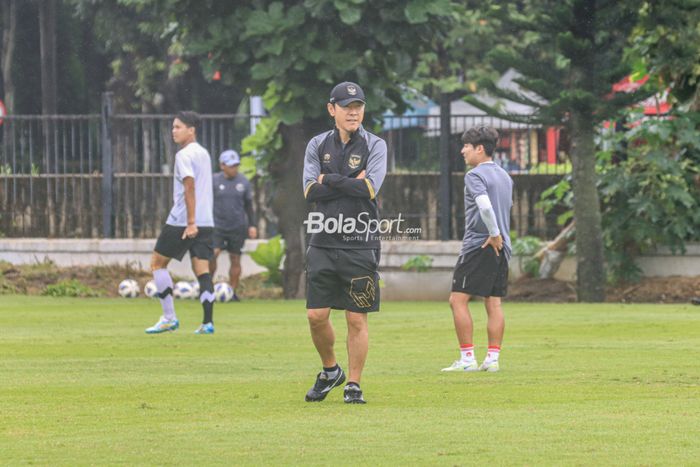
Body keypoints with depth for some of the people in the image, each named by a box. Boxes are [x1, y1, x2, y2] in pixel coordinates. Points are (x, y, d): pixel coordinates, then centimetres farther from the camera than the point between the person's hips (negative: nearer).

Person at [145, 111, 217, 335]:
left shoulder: (184, 155, -10)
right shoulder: (204, 153, 17)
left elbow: (190, 187, -19)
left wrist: (191, 222, -23)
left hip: (182, 222, -8)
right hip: (206, 222, 8)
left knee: (157, 262, 5)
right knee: (202, 270, 4)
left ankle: (169, 318, 0)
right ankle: (208, 322, -5)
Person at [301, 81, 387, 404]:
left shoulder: (374, 145, 1)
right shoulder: (318, 145, 8)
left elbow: (370, 188, -15)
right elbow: (311, 191, -5)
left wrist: (329, 180, -8)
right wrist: (352, 184, -10)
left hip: (360, 245, -2)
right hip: (323, 244, 2)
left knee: (357, 319, -1)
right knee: (316, 316, 0)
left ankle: (354, 385, 8)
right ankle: (330, 371, 23)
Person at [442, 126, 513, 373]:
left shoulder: (475, 176, -10)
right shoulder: (505, 177, 17)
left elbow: (485, 206, -24)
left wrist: (494, 235, -15)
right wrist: (498, 236, 15)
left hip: (478, 245, -8)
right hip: (501, 249, 8)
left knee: (458, 299, -3)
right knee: (493, 303, 7)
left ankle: (467, 358, -7)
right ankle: (492, 358, 3)